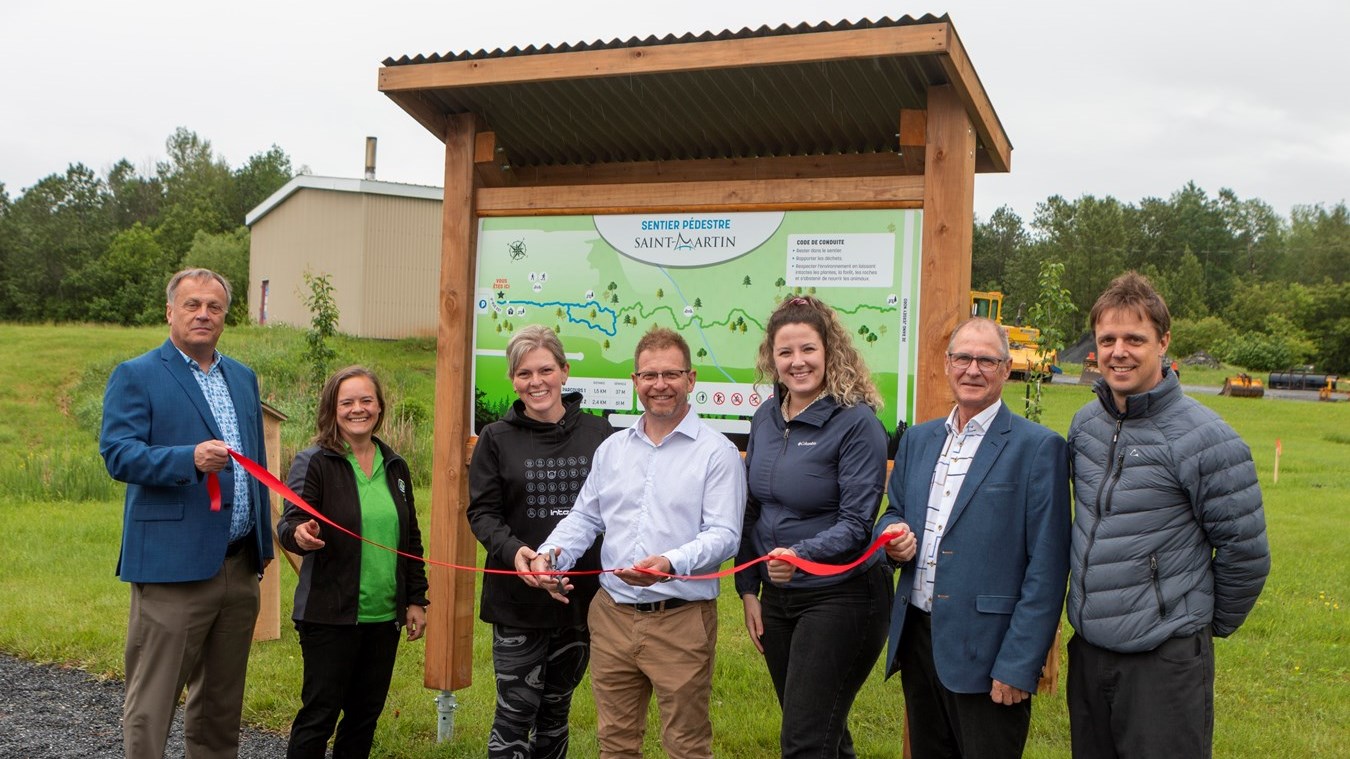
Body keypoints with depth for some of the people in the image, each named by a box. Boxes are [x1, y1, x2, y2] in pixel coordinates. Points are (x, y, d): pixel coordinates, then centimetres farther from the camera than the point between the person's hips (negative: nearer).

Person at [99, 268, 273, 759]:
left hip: (239, 567, 6)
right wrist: (190, 459, -30)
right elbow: (118, 454, -14)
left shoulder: (243, 378, 16)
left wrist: (264, 540, 18)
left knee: (221, 704, 16)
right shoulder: (135, 376, -2)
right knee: (151, 704, -1)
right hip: (173, 566, -6)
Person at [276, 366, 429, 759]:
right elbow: (290, 523, -13)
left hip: (384, 616, 5)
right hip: (329, 615, -5)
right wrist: (299, 534, -36)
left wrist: (416, 599, 13)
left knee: (366, 712, 11)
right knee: (320, 712, -1)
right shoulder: (314, 462, -6)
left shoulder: (395, 466, 11)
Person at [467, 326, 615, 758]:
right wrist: (512, 550, -23)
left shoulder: (599, 434, 1)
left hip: (582, 596, 2)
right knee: (516, 711, -1)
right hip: (518, 600, -2)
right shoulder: (497, 439, -1)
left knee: (556, 709, 16)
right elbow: (482, 511, -4)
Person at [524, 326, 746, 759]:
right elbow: (584, 517, 16)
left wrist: (672, 563, -30)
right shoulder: (612, 449, 13)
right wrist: (550, 553, -3)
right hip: (612, 615, 5)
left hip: (681, 621, -5)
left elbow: (723, 534, -13)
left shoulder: (717, 453, -6)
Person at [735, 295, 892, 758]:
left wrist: (801, 555, -34)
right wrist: (748, 589, 9)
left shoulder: (856, 422, -14)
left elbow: (856, 524, -18)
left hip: (841, 596, -6)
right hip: (777, 597, 7)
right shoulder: (766, 419, 5)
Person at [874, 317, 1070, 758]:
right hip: (917, 639, 6)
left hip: (987, 651, -5)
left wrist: (1018, 665, -15)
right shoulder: (917, 440, 11)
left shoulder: (1038, 447, -8)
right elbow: (894, 513, 22)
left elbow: (1047, 567, -11)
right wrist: (893, 536, -3)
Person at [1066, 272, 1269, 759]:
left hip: (1165, 661, -6)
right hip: (1087, 649, 6)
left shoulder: (1203, 439, -15)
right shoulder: (1085, 423, 4)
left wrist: (1210, 625, 3)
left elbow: (1246, 554, -8)